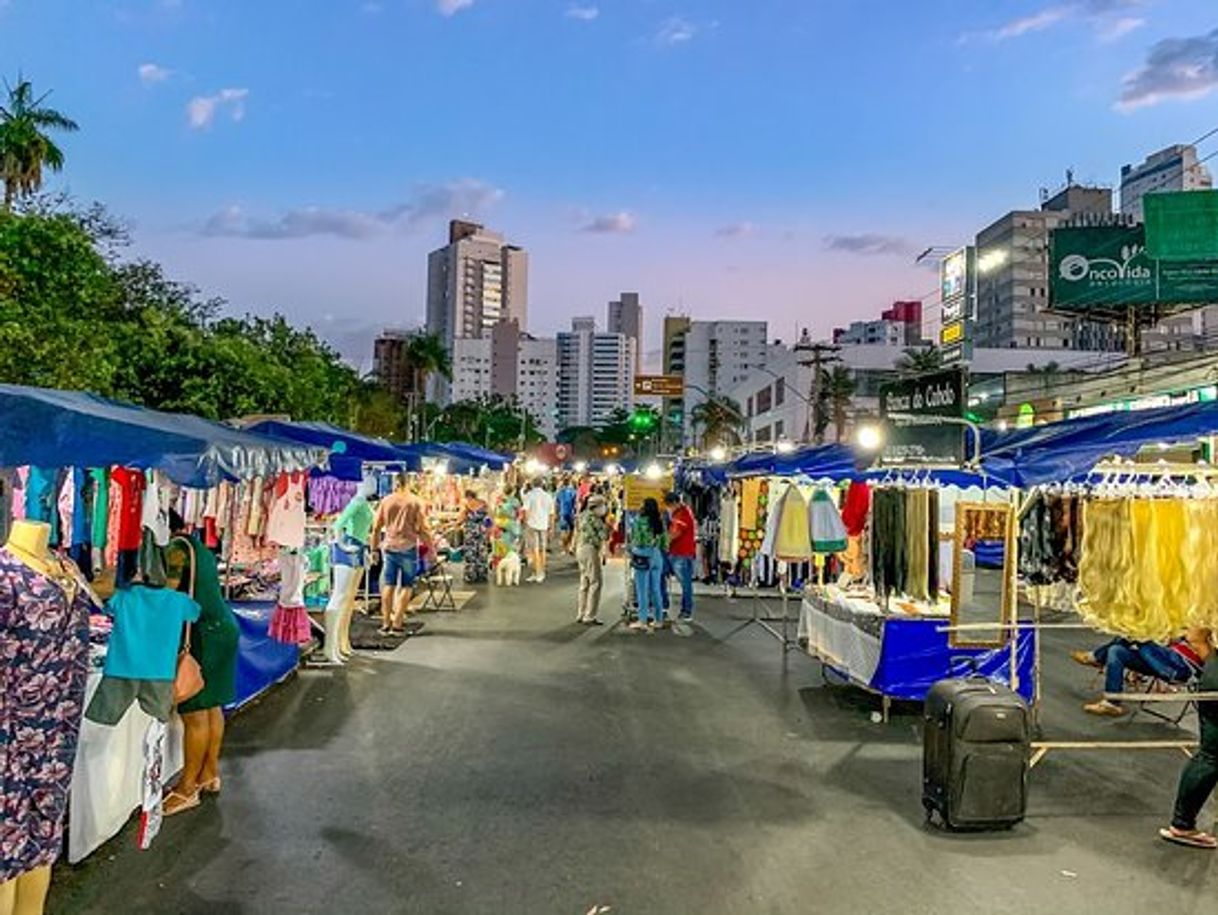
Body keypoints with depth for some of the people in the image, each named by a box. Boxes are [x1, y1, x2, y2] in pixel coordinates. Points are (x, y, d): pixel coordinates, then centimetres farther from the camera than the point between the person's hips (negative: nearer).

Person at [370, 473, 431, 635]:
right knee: (406, 586, 5)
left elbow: (376, 527, 7)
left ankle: (386, 624, 11)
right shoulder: (416, 502, -3)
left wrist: (375, 548, 16)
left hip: (389, 548, 3)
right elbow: (423, 528, -4)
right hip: (408, 547, -2)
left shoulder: (385, 501, 5)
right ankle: (397, 624, 2)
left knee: (388, 585, 9)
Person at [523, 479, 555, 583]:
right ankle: (541, 574, 19)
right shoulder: (548, 496, 8)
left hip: (532, 524, -4)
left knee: (534, 549, -2)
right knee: (542, 549, 13)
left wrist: (526, 523, -6)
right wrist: (551, 527, 15)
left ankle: (536, 573, -6)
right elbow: (551, 514, 9)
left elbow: (526, 511, -13)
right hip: (544, 525, 4)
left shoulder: (529, 495, -3)